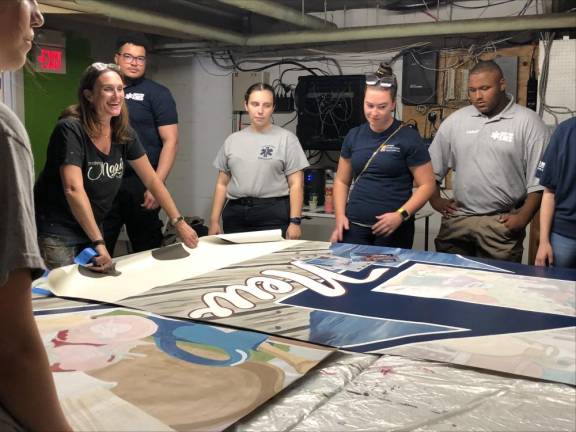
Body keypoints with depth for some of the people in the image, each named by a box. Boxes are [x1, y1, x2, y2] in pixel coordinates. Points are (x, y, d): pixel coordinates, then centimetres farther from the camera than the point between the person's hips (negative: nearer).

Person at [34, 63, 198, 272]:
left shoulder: (124, 134, -1)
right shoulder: (70, 130, -20)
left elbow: (152, 180, 6)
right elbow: (73, 189, -28)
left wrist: (179, 222, 2)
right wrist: (99, 243, -31)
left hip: (91, 229, 6)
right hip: (55, 233, -6)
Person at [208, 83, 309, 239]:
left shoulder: (286, 138, -1)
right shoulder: (232, 140, 12)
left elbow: (296, 184, -4)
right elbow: (222, 184, 14)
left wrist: (295, 221, -11)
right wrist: (214, 221, 10)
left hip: (273, 214, -4)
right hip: (235, 213, 4)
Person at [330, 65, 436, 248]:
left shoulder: (409, 138, -4)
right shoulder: (353, 136, 8)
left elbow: (427, 185, -4)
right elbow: (342, 181, 15)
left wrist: (401, 215, -16)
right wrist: (340, 216, 1)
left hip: (394, 229, -3)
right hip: (354, 226, 3)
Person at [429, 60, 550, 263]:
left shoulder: (528, 122, -4)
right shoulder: (455, 120, 7)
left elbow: (539, 179, -6)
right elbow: (431, 165, 15)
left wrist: (523, 217, -11)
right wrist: (435, 199, 8)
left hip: (501, 223, -3)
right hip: (456, 219, 4)